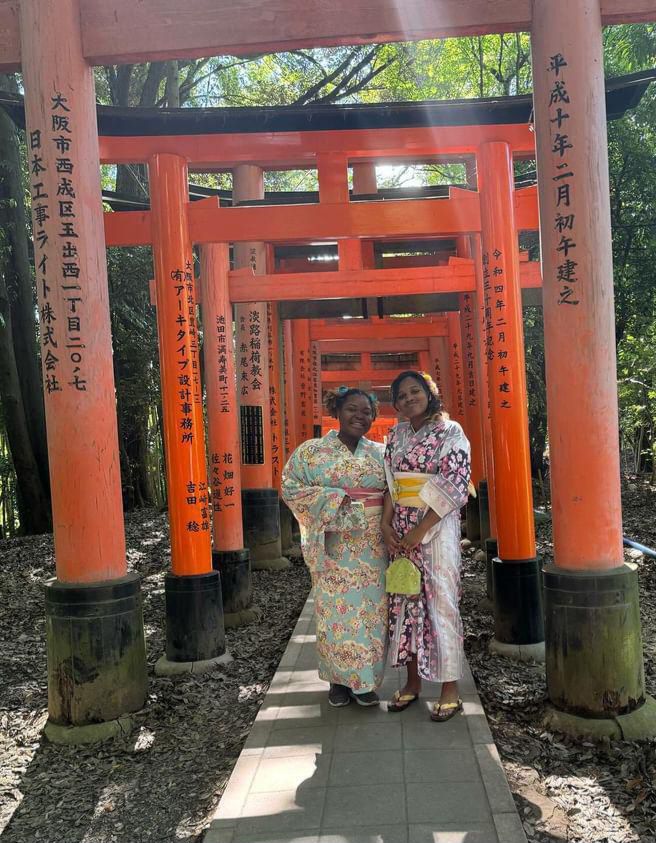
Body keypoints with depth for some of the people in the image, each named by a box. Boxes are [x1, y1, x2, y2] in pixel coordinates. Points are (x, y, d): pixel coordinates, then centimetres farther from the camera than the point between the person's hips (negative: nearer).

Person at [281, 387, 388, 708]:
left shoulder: (380, 453, 9)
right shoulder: (311, 451, 1)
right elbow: (290, 488, -3)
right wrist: (332, 499, -14)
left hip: (373, 547, 3)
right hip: (333, 545, -2)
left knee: (371, 608, 5)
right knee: (335, 609, 1)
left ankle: (366, 680, 18)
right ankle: (338, 679, 17)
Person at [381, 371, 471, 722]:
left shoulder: (451, 432, -6)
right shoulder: (396, 434, 11)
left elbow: (454, 488, -13)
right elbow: (389, 482, 10)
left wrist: (420, 531, -16)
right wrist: (386, 524, -5)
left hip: (436, 526, -5)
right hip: (400, 529, 6)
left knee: (440, 602, -1)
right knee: (405, 600, 9)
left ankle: (451, 690, 10)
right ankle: (412, 682, 23)